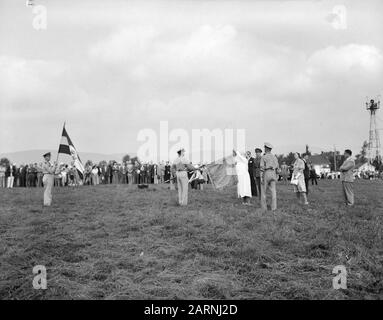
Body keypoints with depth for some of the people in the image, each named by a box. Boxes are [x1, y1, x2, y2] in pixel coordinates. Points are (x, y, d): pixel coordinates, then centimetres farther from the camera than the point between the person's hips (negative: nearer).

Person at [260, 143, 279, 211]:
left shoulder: (263, 157, -7)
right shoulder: (274, 157, 10)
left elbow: (262, 168, -12)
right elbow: (277, 167, 11)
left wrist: (261, 178, -12)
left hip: (266, 174, -4)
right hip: (273, 174, 4)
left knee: (263, 191, 6)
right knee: (273, 191, 2)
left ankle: (264, 207, 7)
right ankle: (274, 207, -5)